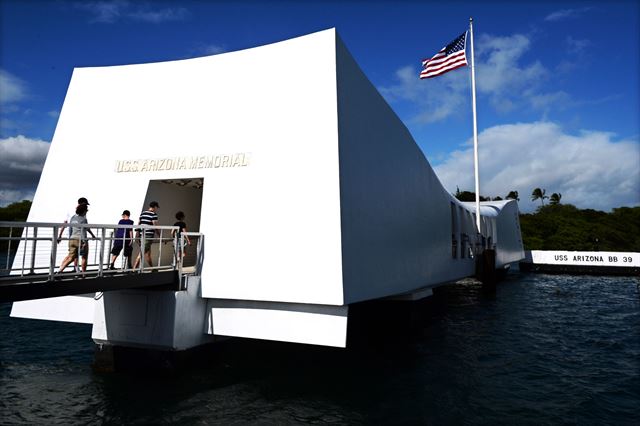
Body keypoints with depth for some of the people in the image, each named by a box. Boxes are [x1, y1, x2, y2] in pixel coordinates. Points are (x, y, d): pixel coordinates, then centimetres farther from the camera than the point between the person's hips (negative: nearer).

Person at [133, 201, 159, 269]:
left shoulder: (143, 213, 15)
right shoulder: (154, 214, -8)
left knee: (147, 253, 12)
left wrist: (138, 233, 19)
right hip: (149, 236, -8)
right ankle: (134, 268, -4)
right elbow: (155, 226, -12)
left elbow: (139, 224, 15)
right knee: (143, 253, -5)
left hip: (142, 235, 8)